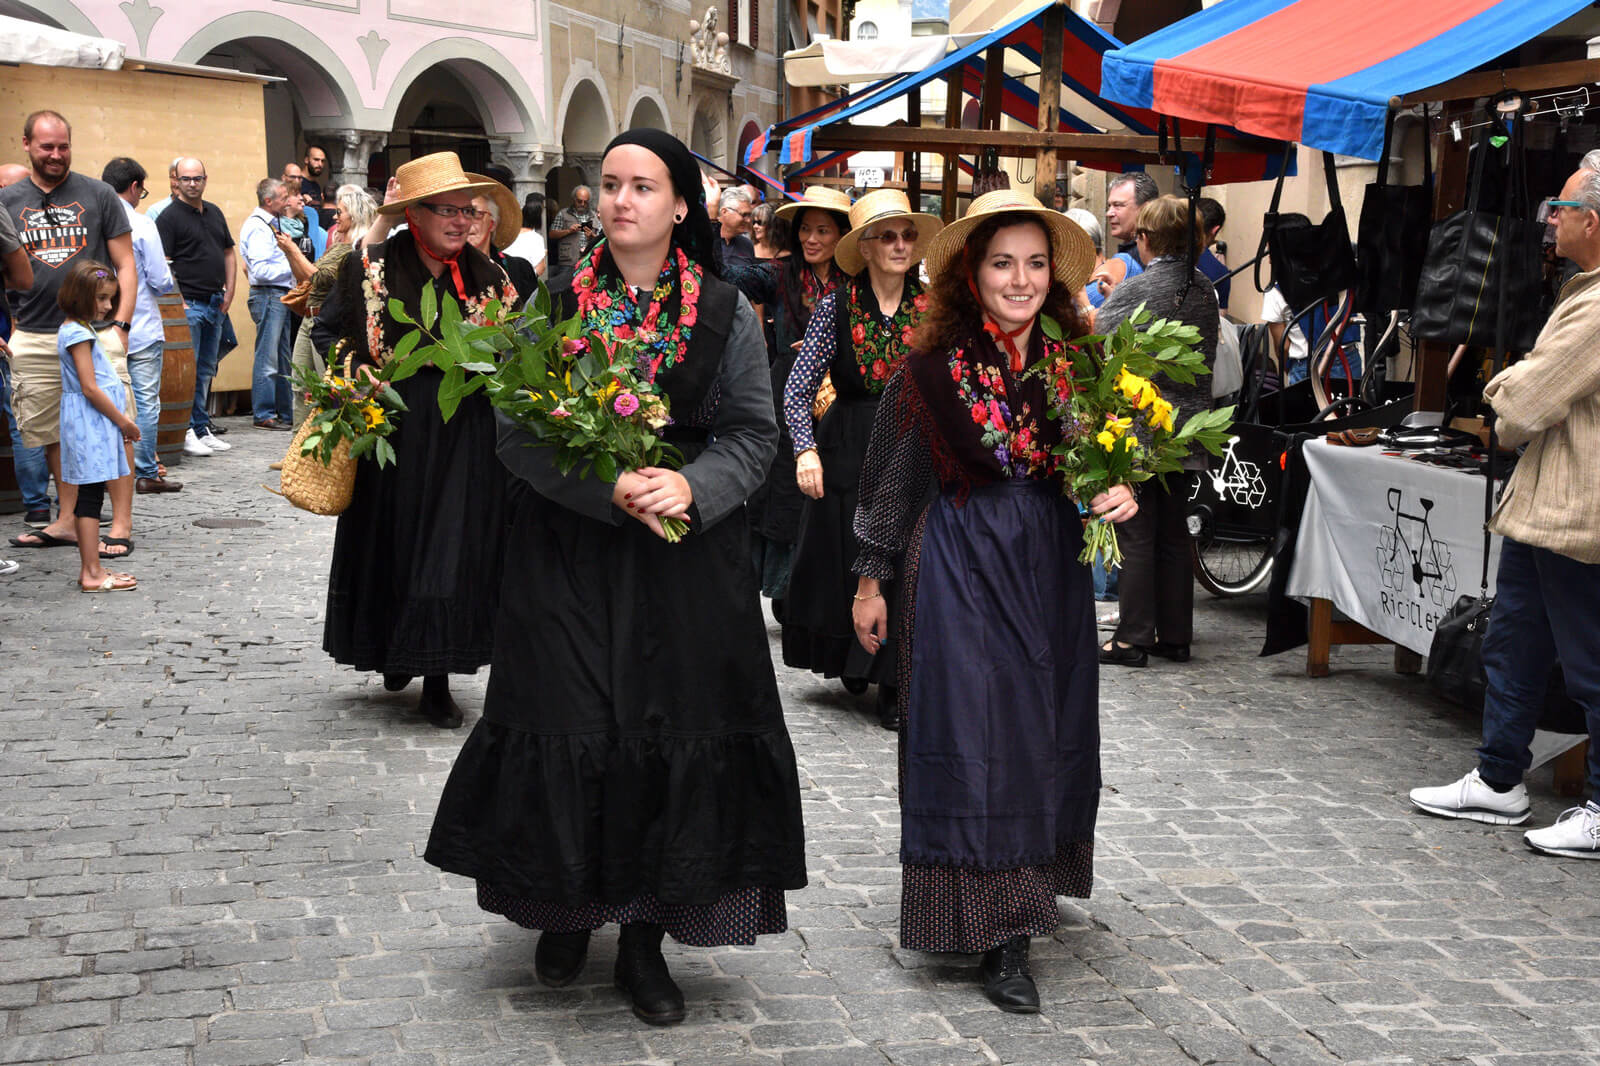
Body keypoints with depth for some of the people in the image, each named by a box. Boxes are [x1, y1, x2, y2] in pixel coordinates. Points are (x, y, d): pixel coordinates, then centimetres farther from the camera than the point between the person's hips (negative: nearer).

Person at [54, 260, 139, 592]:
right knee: (90, 496, -8)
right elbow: (90, 388, -19)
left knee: (89, 496, 11)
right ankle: (92, 574, -8)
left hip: (97, 424, 10)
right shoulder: (78, 334, -14)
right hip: (89, 423, -10)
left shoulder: (79, 330, 17)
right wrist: (123, 421, -11)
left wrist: (121, 421, 14)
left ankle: (89, 570, 15)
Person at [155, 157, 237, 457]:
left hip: (216, 305, 7)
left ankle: (203, 428, 18)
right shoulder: (170, 216, -7)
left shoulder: (214, 212, 15)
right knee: (186, 370, -6)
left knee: (206, 370, 12)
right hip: (188, 305, -7)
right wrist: (176, 302, -18)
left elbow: (229, 252, 21)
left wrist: (229, 291, 10)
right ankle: (186, 431, -4)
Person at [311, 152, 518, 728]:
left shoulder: (486, 276, 2)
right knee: (390, 543, 9)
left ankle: (437, 681, 6)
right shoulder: (370, 268, -3)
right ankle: (395, 652, 31)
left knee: (453, 549, -2)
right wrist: (352, 380, -5)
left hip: (462, 438, 1)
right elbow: (326, 329, 8)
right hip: (391, 432, 0)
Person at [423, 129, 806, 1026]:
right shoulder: (553, 303, 2)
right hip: (568, 556, 0)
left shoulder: (726, 313, 2)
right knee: (568, 732, 1)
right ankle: (568, 912, 25)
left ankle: (647, 938, 16)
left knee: (676, 736, 1)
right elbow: (518, 431, -4)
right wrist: (609, 488, -18)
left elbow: (755, 432, 2)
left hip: (688, 562, 0)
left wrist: (692, 486, -17)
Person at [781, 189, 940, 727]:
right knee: (845, 558, 8)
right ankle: (850, 662, 31)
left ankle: (893, 684, 6)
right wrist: (806, 450, -11)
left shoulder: (931, 308, 1)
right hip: (848, 455, 0)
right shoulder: (836, 307, -4)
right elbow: (797, 389, -1)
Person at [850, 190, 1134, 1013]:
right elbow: (891, 480, 0)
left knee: (1047, 732, 11)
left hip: (1052, 565, 4)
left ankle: (1029, 895, 28)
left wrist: (1121, 495, -11)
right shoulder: (933, 367, -7)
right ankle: (1001, 936, 0)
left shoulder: (1075, 363, 2)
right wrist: (871, 579, 3)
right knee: (974, 736, -5)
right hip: (961, 565, -4)